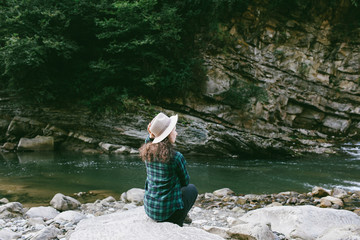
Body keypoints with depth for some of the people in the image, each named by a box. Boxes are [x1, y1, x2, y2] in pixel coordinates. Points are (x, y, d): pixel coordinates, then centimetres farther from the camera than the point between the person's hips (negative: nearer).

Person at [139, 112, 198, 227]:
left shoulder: (147, 152, -5)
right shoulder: (177, 157, -21)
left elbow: (148, 144, 23)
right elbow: (185, 181, -2)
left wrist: (151, 135, 2)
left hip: (149, 208, 5)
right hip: (167, 211, -5)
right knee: (191, 188, 24)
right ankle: (176, 224, 18)